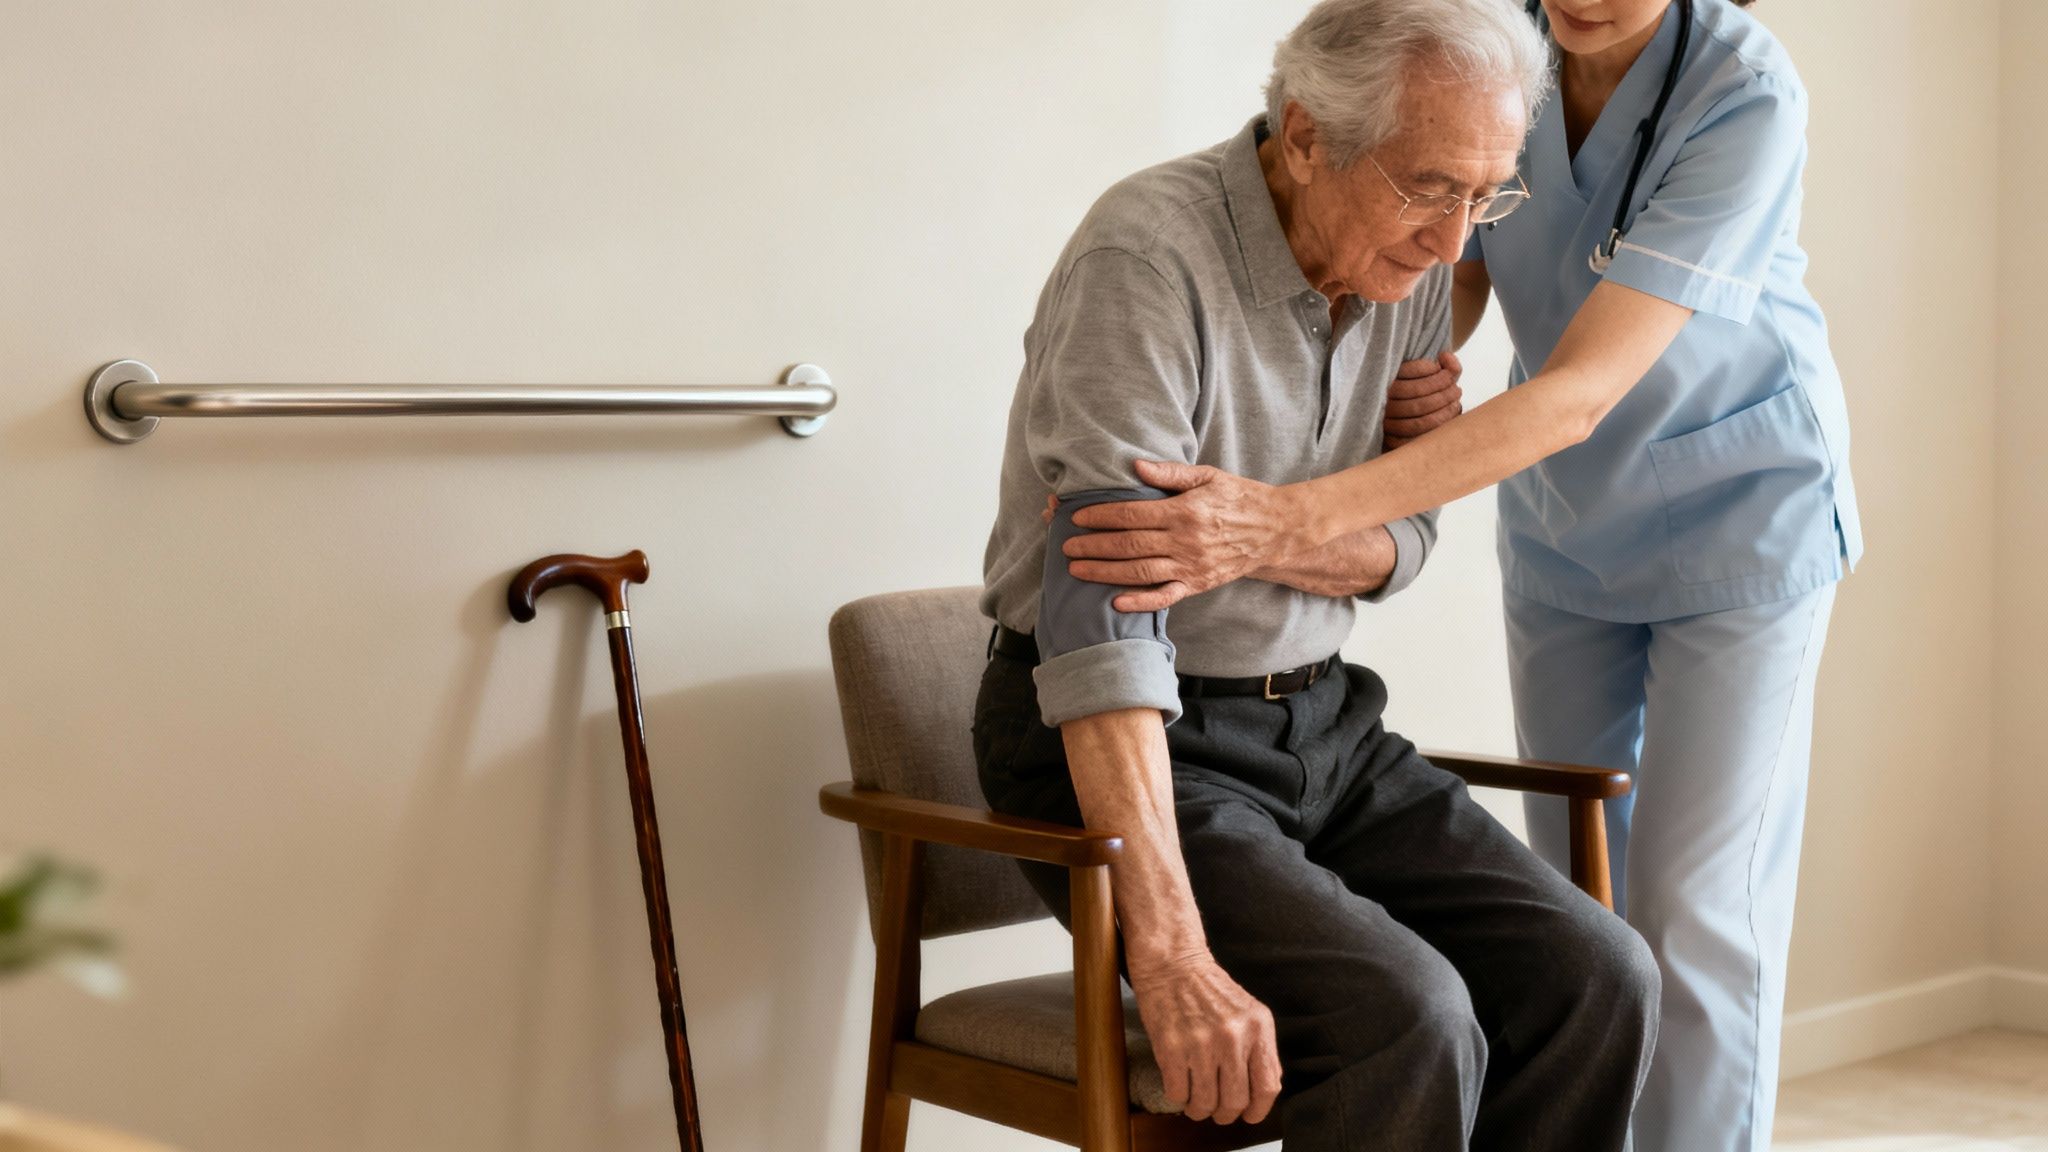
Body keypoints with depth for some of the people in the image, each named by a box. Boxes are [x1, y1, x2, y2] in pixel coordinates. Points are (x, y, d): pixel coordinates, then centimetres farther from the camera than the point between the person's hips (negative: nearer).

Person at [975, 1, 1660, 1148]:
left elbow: (1399, 538, 9)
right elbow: (1102, 611, -29)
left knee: (1597, 978, -11)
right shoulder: (1152, 252, -22)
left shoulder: (1416, 267, 1)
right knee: (1406, 1019, -27)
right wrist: (1171, 953, -36)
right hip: (1123, 745, -7)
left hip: (1319, 718, 7)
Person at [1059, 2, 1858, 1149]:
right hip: (1565, 528, 5)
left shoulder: (1746, 96, -30)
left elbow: (1579, 395, -37)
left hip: (1738, 518, -4)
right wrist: (1413, 376, -24)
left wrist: (1290, 519, -46)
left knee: (1693, 916, -8)